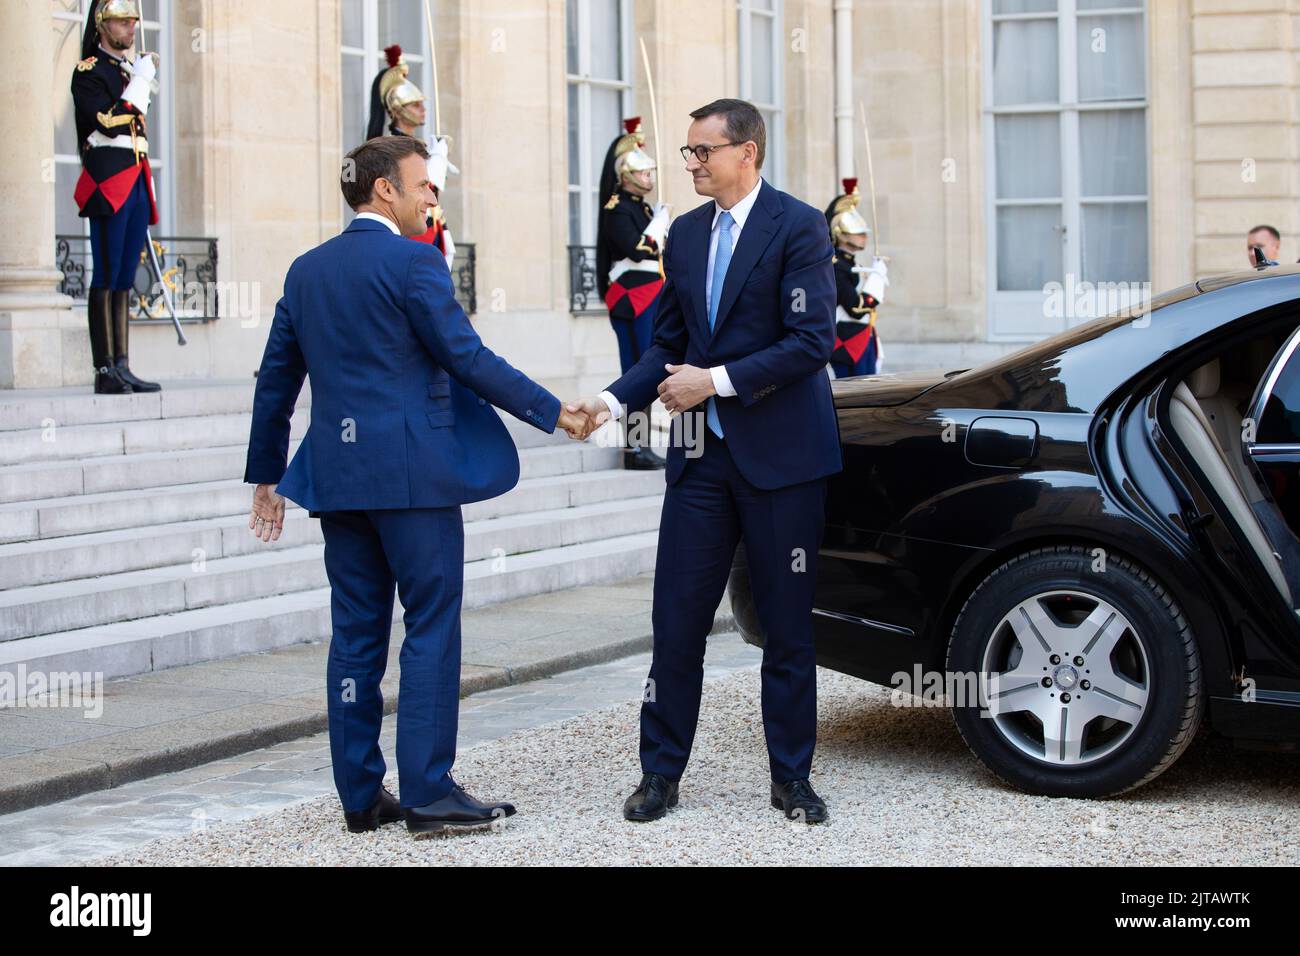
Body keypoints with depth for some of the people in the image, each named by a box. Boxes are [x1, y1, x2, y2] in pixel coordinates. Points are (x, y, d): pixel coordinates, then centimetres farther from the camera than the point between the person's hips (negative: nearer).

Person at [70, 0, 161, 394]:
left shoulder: (133, 69, 20)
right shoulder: (88, 72, -5)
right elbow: (109, 123, -18)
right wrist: (140, 81, -13)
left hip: (136, 184, 8)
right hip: (108, 185, -8)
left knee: (125, 280, 7)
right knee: (106, 279, -8)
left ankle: (122, 367, 7)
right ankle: (105, 372, -8)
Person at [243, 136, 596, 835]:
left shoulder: (307, 270, 12)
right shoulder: (411, 261, -8)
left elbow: (276, 379, 15)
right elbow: (468, 359, -12)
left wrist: (266, 473, 22)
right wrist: (553, 412, -4)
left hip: (338, 475, 7)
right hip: (412, 473, -7)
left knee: (356, 633, 8)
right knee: (431, 628, -2)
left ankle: (360, 795, 12)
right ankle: (428, 792, -3)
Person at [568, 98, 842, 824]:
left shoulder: (798, 227, -7)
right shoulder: (687, 233, 12)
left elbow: (812, 341, -15)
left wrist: (716, 380, -16)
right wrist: (615, 400, -1)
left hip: (779, 455, -5)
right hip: (702, 455, 5)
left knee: (788, 627, 5)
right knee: (677, 621, 3)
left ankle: (792, 777, 16)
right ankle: (661, 772, 13)